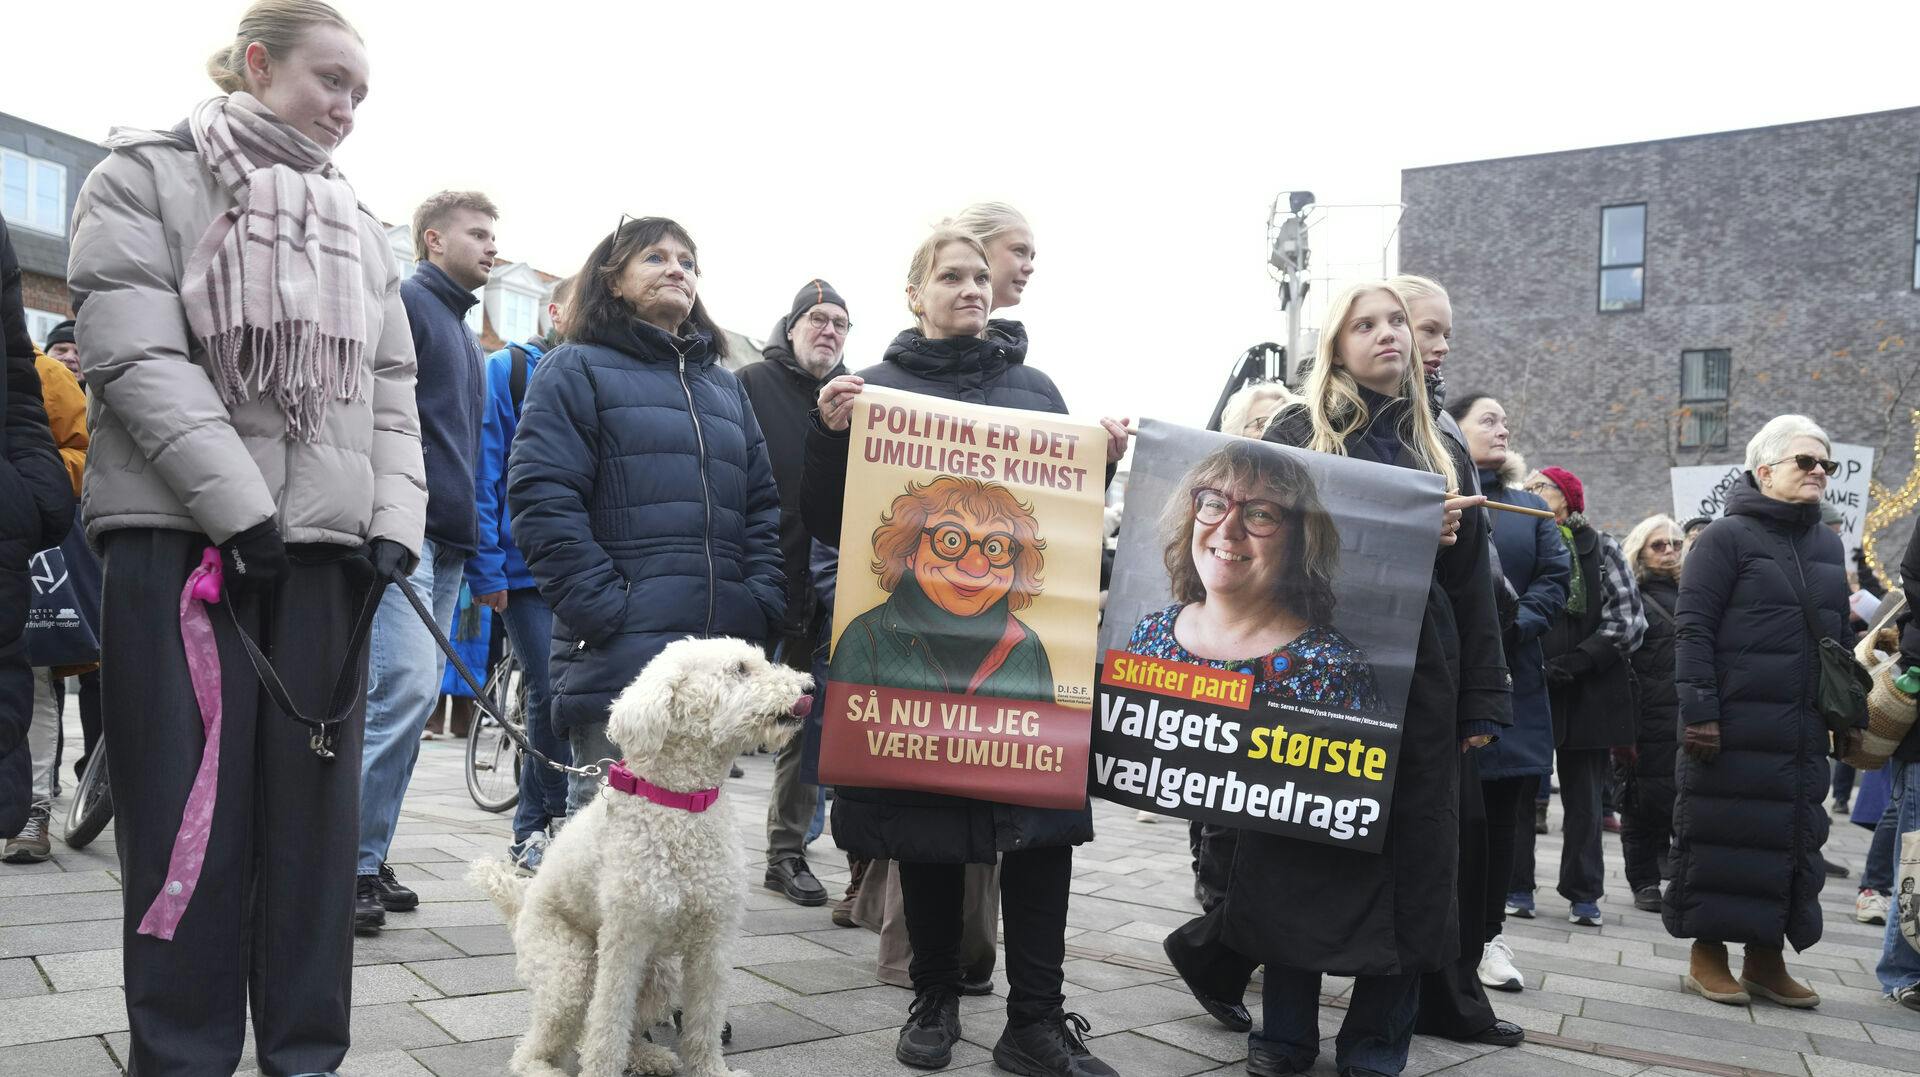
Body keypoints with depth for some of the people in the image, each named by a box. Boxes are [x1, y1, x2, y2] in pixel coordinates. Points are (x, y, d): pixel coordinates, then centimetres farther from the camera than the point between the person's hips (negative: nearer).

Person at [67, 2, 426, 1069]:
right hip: (180, 537, -4)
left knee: (313, 808, 5)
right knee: (187, 816, -1)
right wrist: (242, 507, -16)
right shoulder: (145, 176, 5)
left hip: (328, 545, 4)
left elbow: (390, 390, 15)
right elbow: (136, 354, -8)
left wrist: (394, 525, 0)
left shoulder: (360, 228, 20)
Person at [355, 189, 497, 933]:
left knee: (412, 696, 8)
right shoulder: (401, 303, -2)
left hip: (447, 546, 9)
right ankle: (349, 862, -9)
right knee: (407, 684, -17)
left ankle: (366, 859, 15)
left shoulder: (464, 334, 26)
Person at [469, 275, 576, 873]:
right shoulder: (508, 370, 1)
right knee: (551, 692, -9)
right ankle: (558, 821, 9)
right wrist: (486, 567, -11)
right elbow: (482, 472, -5)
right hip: (525, 569, -4)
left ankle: (535, 828, 18)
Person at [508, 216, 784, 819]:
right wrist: (607, 611, -16)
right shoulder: (576, 369, 5)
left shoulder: (725, 387, 23)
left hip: (720, 655, 5)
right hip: (618, 655, -5)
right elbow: (543, 502, -7)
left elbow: (763, 506, 19)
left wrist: (761, 606, 3)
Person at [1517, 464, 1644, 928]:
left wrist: (1578, 660, -12)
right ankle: (1517, 886, 14)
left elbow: (1630, 618, -2)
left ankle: (1584, 893, 17)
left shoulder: (1600, 548, 3)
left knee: (1584, 796, 8)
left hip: (1588, 691, 0)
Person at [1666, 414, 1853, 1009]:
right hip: (1734, 727, -7)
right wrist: (1698, 711, -16)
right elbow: (1693, 629, -11)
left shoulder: (1827, 545, 15)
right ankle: (1707, 953, 12)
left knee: (1794, 839, 10)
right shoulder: (1727, 536, -6)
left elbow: (1840, 636, 21)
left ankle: (1766, 956, 21)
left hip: (1803, 731, 7)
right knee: (1723, 837, 0)